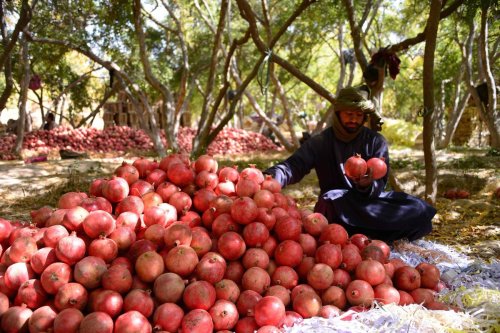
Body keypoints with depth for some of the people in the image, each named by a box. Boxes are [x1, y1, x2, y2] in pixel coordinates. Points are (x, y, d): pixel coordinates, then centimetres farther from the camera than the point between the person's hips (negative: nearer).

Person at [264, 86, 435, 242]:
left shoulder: (376, 141, 2)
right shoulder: (320, 142, 0)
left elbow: (379, 182, -6)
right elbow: (294, 165, -15)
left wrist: (367, 185, -33)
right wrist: (270, 178, -38)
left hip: (370, 201, 3)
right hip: (337, 204, -2)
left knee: (419, 211, -22)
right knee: (331, 199, -38)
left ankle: (354, 234, -24)